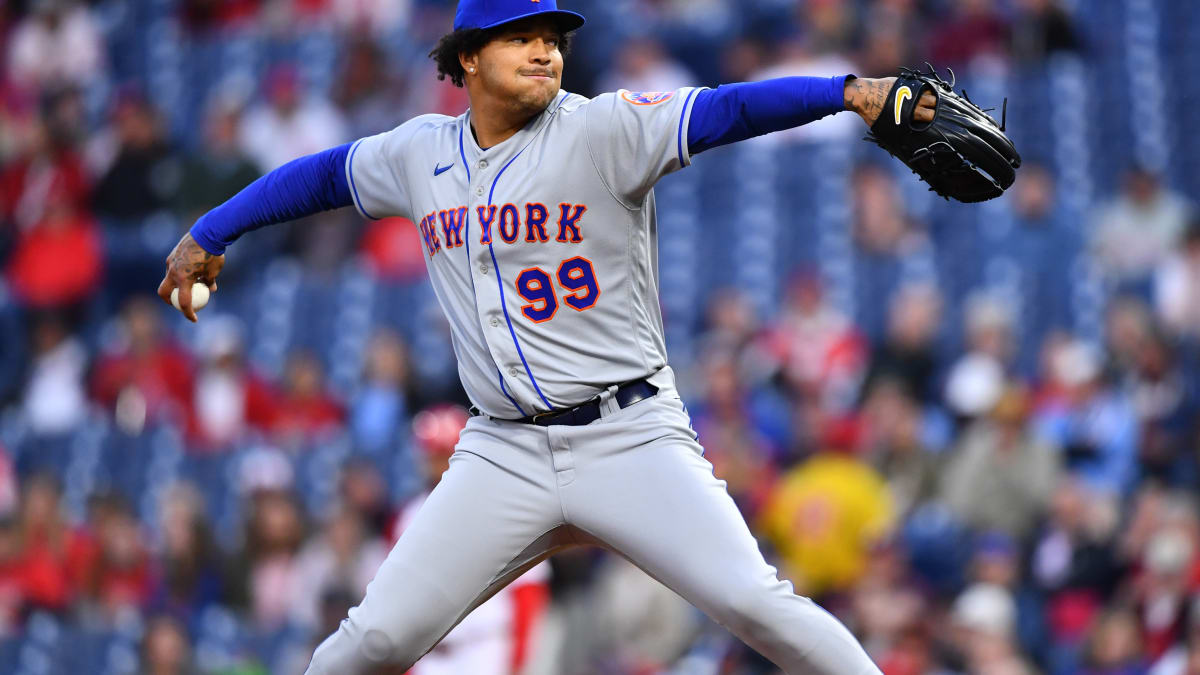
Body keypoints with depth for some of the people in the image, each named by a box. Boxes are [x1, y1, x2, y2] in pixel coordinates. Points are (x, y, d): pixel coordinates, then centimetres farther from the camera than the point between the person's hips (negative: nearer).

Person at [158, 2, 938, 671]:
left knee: (753, 602, -20)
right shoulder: (420, 152, 8)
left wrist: (848, 91, -36)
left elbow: (726, 109, -22)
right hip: (504, 453, 3)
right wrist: (208, 236, 29)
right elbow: (324, 175, 26)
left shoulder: (602, 131, -7)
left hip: (631, 440, -3)